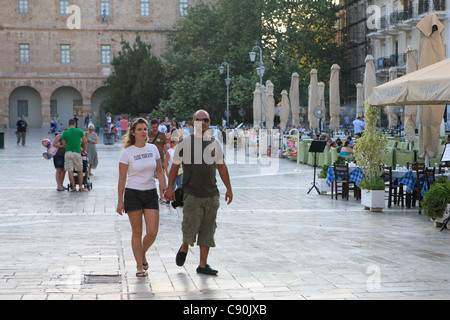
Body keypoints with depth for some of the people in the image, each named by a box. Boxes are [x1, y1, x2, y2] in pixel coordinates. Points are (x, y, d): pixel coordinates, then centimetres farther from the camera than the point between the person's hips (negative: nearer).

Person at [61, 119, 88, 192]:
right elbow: (85, 142, 4)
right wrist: (84, 149, 22)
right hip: (77, 153, 0)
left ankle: (73, 187, 1)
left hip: (68, 153, 0)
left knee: (70, 171, 2)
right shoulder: (79, 131, 3)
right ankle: (80, 187, 9)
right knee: (80, 171, 12)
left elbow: (63, 145, 7)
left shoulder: (65, 133, 5)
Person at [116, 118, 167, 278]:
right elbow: (122, 178, -4)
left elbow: (159, 172, 13)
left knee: (152, 232, -3)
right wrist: (120, 200, -5)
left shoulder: (153, 148, 5)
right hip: (133, 194, -3)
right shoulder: (127, 152, -6)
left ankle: (142, 255, 26)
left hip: (151, 194, 3)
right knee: (137, 232, 2)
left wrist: (165, 189, 3)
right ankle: (139, 266, 14)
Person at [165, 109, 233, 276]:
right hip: (192, 194, -3)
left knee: (207, 230, 4)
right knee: (190, 228, -10)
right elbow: (175, 166, 2)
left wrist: (229, 188, 14)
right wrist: (170, 187, -5)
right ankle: (184, 248, 23)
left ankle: (203, 265, 12)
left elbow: (222, 166, 17)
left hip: (211, 195, 4)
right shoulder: (185, 142, 0)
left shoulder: (215, 143, 10)